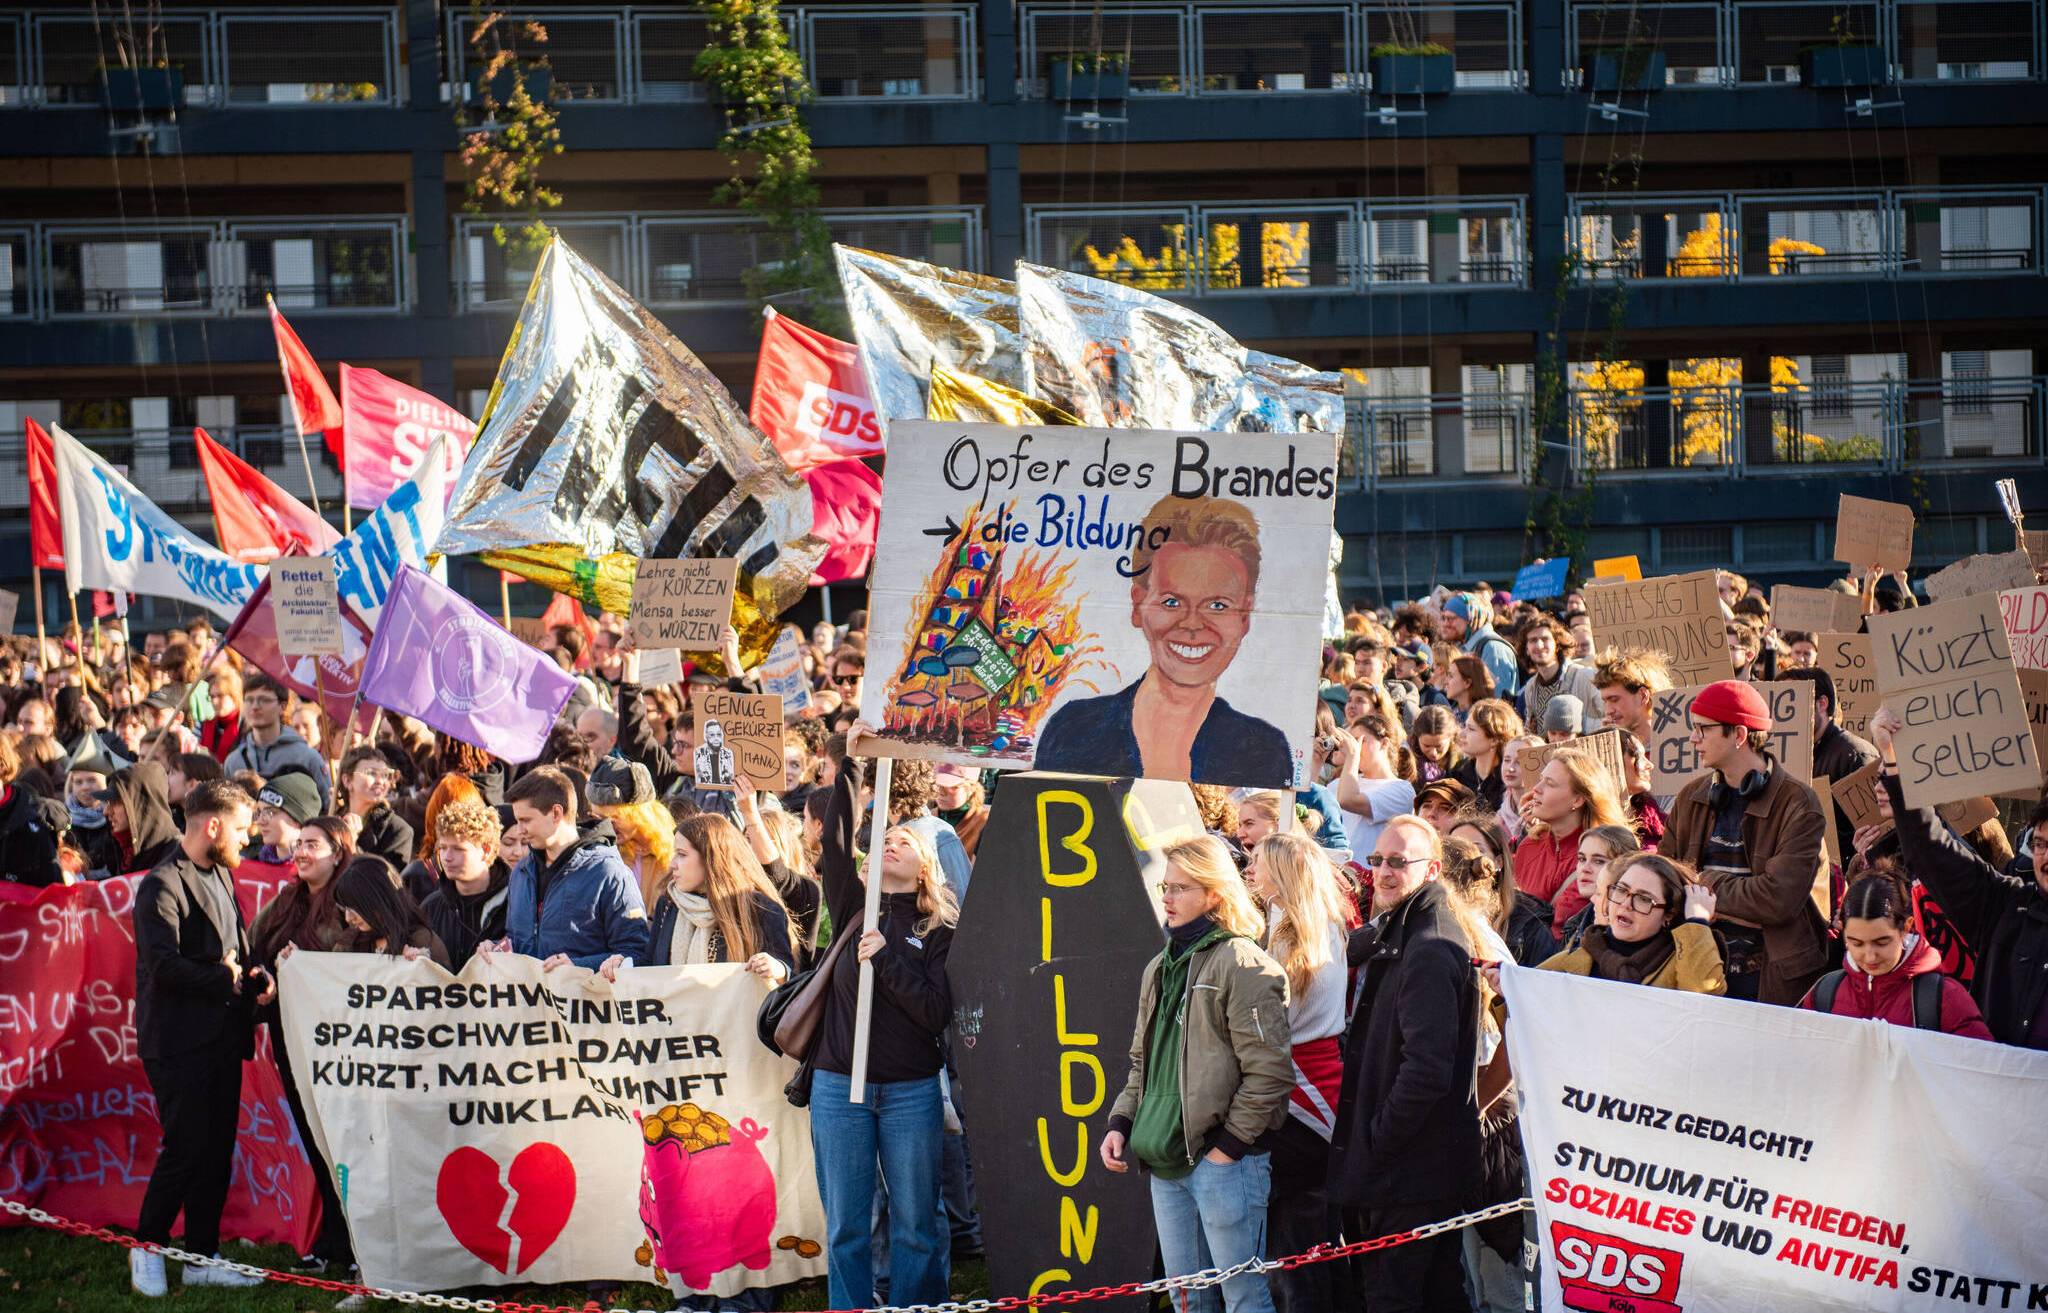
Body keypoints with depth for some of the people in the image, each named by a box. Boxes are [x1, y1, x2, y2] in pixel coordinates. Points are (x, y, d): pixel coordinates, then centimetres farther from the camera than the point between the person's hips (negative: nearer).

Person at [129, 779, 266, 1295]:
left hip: (222, 1037, 9)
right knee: (185, 1149, -7)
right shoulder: (162, 885, -13)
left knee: (217, 1151, 9)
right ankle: (147, 1248, 10)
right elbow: (163, 965, -22)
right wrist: (225, 979, -15)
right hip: (179, 1043, -9)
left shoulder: (220, 875, 17)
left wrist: (258, 976, 5)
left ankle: (202, 1257, 16)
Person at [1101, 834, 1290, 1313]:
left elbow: (1269, 1071, -15)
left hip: (1224, 1160, -8)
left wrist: (1228, 1145, -15)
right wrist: (1121, 1123, 11)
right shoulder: (1161, 968, 16)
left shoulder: (1242, 964, -10)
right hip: (1166, 1164, 8)